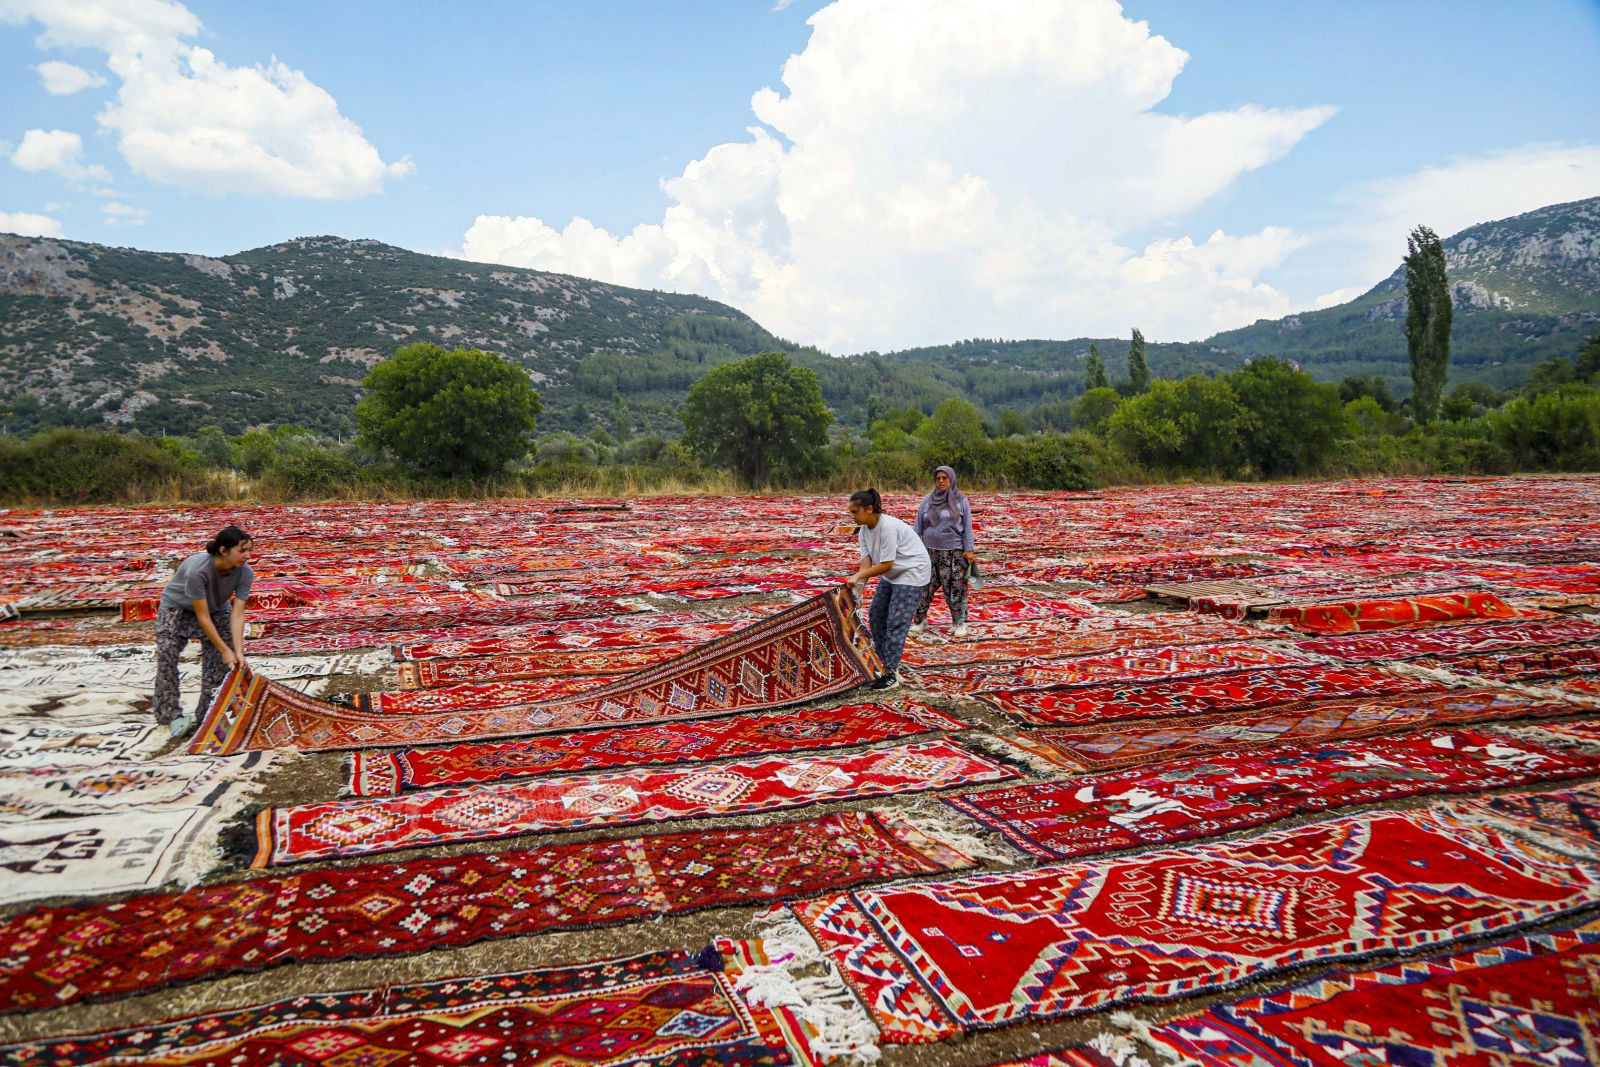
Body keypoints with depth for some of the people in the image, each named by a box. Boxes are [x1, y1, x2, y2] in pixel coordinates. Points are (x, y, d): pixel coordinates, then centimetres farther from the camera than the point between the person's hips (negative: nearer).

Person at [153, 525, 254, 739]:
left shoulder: (245, 573, -27)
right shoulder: (197, 570, -40)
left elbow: (237, 614, -26)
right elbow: (202, 617, -33)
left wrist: (238, 651, -34)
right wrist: (225, 650, -30)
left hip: (217, 609, 4)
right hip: (177, 607, -4)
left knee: (219, 662, -9)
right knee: (166, 653, -21)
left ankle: (209, 713, 3)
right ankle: (170, 713, -12)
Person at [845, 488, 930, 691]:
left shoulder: (888, 527, -29)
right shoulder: (864, 529, -3)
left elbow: (886, 564, -27)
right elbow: (867, 559, -7)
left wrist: (859, 575, -25)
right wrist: (859, 583, -22)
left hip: (912, 572, -9)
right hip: (892, 575, 9)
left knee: (896, 622, -11)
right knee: (876, 616, 10)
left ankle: (891, 674, -4)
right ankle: (883, 664, 23)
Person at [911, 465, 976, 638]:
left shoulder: (961, 500, 1)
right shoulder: (928, 500, 6)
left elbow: (967, 527, 1)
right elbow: (918, 525, 8)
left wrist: (969, 549, -6)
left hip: (954, 552, -2)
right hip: (930, 551, 2)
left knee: (955, 587, -1)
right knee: (925, 585, 2)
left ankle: (959, 623, 10)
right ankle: (920, 620, 14)